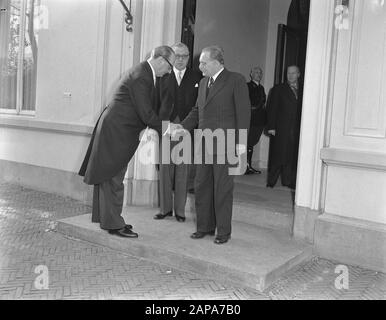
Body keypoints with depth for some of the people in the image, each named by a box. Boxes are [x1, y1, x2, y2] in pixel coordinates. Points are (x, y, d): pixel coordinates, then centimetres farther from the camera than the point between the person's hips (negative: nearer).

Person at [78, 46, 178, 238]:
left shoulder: (145, 73, 12)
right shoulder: (140, 77, -20)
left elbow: (148, 109, 15)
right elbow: (146, 113, -22)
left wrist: (159, 127, 5)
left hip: (117, 130, 10)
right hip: (116, 131, -10)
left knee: (109, 177, 16)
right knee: (113, 179, -2)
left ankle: (106, 218, 27)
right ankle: (113, 224, 8)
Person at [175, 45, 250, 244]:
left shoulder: (236, 80, -4)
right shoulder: (203, 82, 16)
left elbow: (243, 112, -7)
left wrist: (241, 141, -12)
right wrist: (182, 127, 7)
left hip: (224, 144, -6)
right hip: (204, 144, 7)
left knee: (222, 189, 0)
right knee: (201, 187, 9)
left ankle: (223, 231, 13)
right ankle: (205, 227, 23)